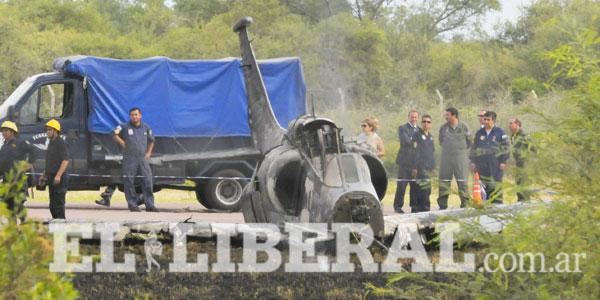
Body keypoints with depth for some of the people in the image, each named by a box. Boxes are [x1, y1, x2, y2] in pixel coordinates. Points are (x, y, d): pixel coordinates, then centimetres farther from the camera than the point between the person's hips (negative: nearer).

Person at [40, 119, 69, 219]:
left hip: (59, 179, -10)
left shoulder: (61, 143, -10)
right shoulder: (50, 143, 19)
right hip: (51, 177, 10)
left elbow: (65, 161, -19)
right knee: (52, 205, 12)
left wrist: (58, 175, -26)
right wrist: (44, 175, 23)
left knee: (59, 204, -10)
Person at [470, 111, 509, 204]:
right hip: (481, 164, 3)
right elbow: (474, 148, 18)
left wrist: (503, 161, -5)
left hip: (495, 164, -3)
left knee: (495, 185, -5)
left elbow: (505, 147, 1)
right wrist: (473, 162, 12)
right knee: (483, 185, 1)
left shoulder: (500, 132, 3)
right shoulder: (479, 133, 14)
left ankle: (497, 202, -2)